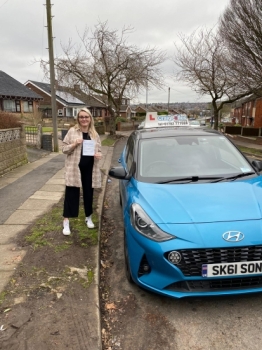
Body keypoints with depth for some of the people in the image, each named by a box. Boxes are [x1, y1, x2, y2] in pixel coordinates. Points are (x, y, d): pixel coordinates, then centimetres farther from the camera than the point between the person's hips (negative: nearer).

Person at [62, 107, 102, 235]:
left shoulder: (94, 134, 8)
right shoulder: (72, 131, -1)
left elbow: (99, 150, 15)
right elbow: (64, 149, -2)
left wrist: (99, 155, -8)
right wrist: (74, 144, -19)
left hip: (90, 169, 3)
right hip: (74, 168, -3)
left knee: (88, 193, 13)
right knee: (71, 194, 0)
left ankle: (88, 218, 32)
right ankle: (66, 221, 10)